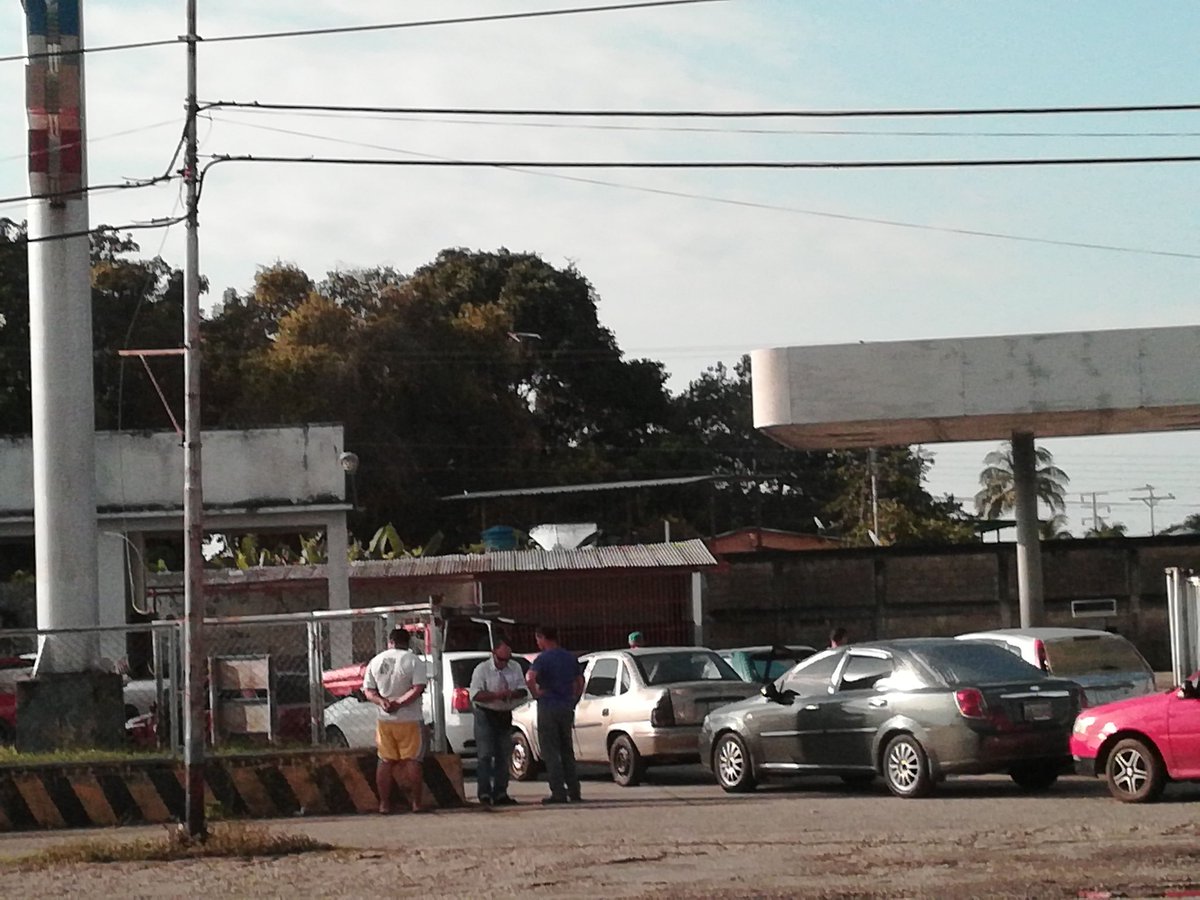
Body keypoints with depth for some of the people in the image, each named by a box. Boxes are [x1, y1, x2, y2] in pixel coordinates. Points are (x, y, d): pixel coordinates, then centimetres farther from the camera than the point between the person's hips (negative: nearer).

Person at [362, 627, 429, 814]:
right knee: (412, 761, 2)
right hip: (410, 720, -4)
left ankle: (384, 803, 10)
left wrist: (382, 701, -10)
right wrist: (399, 703, -17)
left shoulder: (375, 662, 6)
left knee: (385, 762, 10)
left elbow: (368, 691, 4)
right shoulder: (414, 661, -8)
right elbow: (418, 688, -18)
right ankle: (416, 802, 1)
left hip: (384, 720, 4)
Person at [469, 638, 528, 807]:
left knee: (504, 756, 8)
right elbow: (475, 695, -18)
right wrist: (497, 695, -29)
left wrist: (511, 694, -17)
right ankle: (484, 793, -11)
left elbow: (523, 690, 6)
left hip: (505, 716, 5)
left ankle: (500, 793, 14)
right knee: (485, 755, -10)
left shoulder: (515, 668, 6)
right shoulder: (482, 669, -10)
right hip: (486, 716, -5)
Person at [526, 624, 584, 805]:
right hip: (567, 708, 6)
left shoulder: (543, 658, -11)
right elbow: (580, 681, 19)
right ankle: (574, 791, 13)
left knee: (550, 752, -2)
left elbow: (530, 677, -28)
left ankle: (558, 792, -6)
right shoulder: (570, 658, 10)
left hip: (548, 708, -6)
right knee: (567, 751, 14)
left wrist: (536, 693, -13)